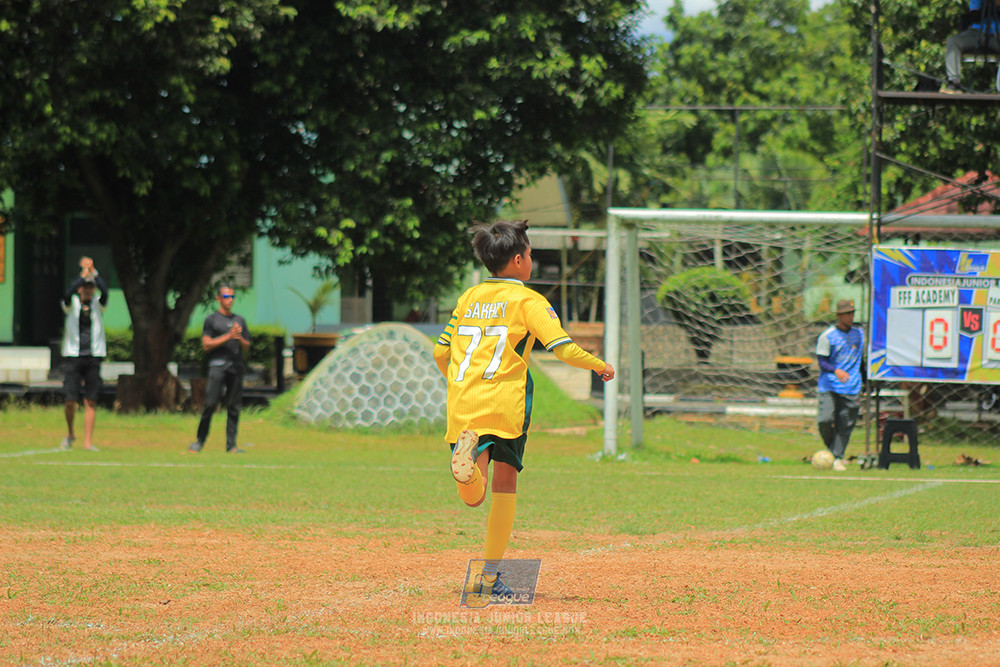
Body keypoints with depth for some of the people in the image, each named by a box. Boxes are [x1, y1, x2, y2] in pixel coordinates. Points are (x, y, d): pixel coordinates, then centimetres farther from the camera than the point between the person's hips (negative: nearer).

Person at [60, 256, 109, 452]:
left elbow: (105, 290, -12)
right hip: (73, 356, -1)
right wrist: (83, 274, -25)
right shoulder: (72, 305, 4)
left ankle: (88, 441, 2)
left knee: (91, 401, -1)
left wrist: (93, 271, -19)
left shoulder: (98, 305, 7)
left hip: (93, 358, 1)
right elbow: (69, 293, -18)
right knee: (71, 400, -6)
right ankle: (70, 434, 19)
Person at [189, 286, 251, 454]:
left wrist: (239, 338, -3)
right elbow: (206, 345, -3)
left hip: (236, 366, 4)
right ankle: (200, 441, 0)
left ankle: (231, 445, 2)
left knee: (234, 407, 0)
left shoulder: (240, 320, 20)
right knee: (210, 404, -11)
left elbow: (247, 346, 20)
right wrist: (228, 336, -11)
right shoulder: (211, 319, 6)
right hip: (217, 364, -4)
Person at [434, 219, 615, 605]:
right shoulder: (529, 301, 3)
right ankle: (490, 577, 2)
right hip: (504, 402, -4)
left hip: (462, 403, 4)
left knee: (473, 497, -3)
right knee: (505, 485, 7)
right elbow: (564, 349, -6)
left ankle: (468, 450, -37)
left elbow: (440, 353, 21)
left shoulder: (469, 298, 19)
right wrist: (601, 366, 11)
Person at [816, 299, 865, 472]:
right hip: (829, 386, -3)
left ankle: (838, 457, 3)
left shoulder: (859, 334, 12)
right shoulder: (827, 336, -3)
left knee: (846, 423, -3)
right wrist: (836, 371, -25)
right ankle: (831, 449, 9)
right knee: (825, 419, -15)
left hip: (851, 386, 3)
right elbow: (822, 361, -6)